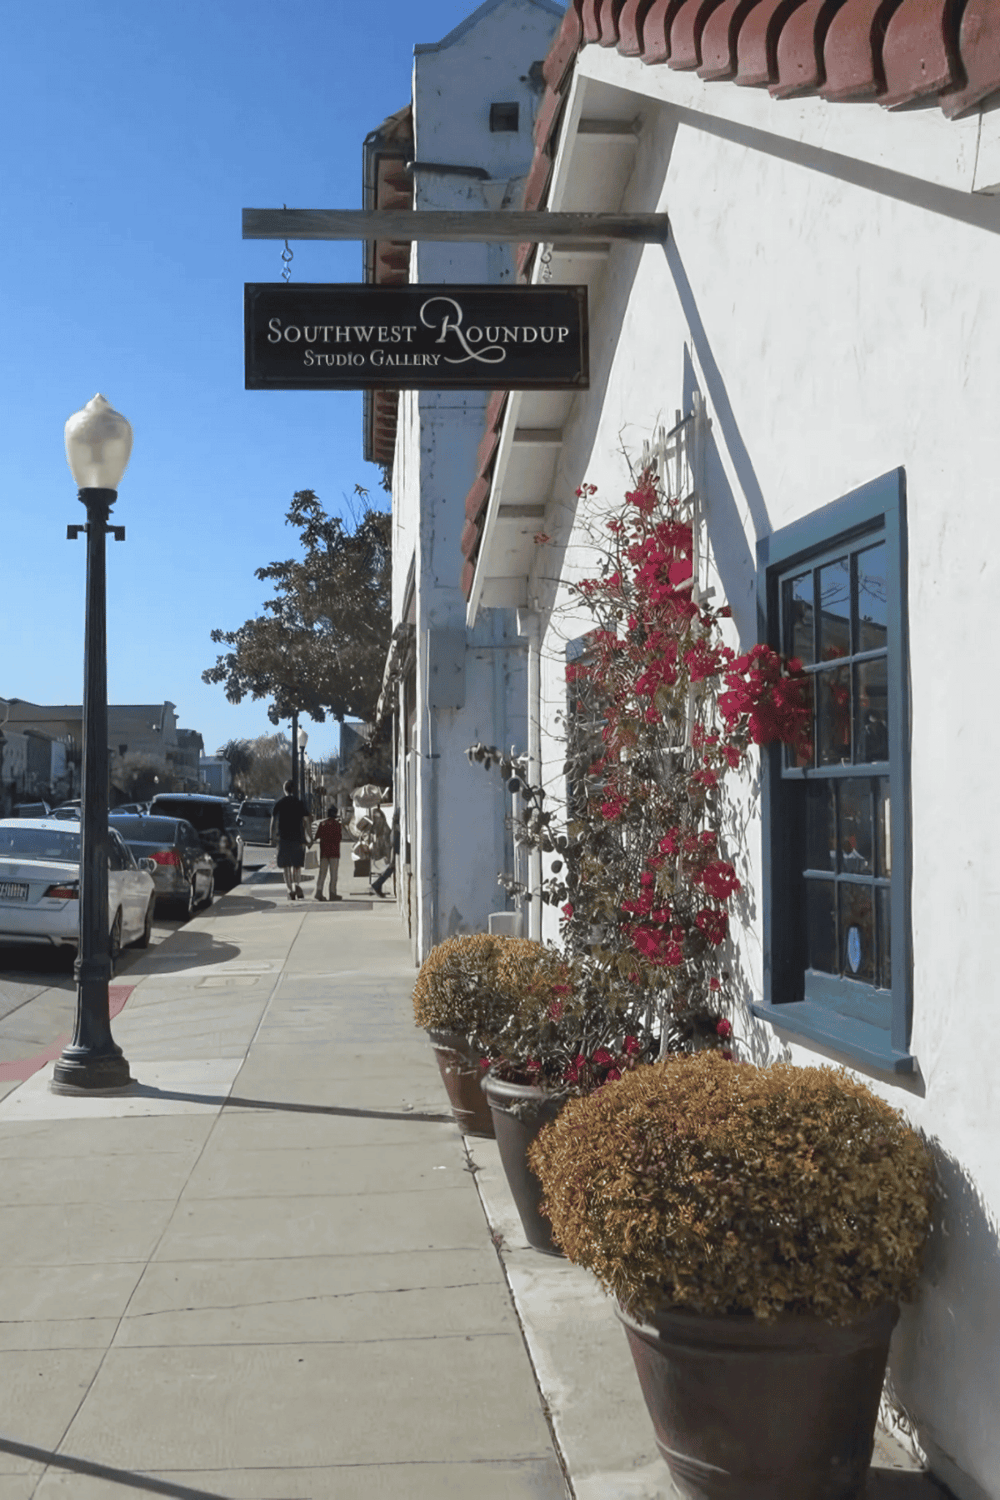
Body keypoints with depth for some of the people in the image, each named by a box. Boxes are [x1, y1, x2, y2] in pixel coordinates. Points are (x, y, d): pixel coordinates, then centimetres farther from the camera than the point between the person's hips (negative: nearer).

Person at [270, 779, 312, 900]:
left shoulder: (279, 803, 4)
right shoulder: (300, 803, 1)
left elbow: (273, 821, 2)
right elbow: (307, 821, -2)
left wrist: (272, 837, 7)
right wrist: (310, 837, 2)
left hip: (283, 837, 0)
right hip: (297, 837, 0)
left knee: (286, 866, 5)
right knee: (297, 865, 8)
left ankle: (291, 890, -1)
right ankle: (297, 885, -15)